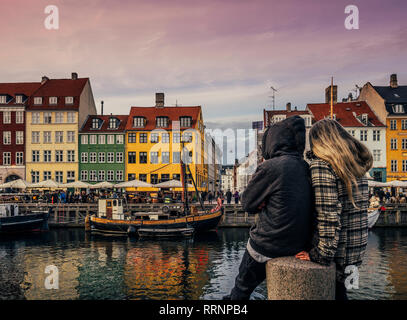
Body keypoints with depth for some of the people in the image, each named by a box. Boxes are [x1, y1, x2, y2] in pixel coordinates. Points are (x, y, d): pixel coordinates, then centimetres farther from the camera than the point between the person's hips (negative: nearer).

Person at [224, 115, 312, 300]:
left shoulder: (270, 167, -20)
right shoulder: (305, 168, 1)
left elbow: (247, 204, -9)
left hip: (269, 246, -6)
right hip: (300, 244, 7)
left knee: (242, 287, 19)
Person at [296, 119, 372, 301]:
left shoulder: (321, 165, -17)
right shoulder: (355, 165, 9)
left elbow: (329, 216, -23)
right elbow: (361, 208, 11)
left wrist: (320, 256, -17)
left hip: (337, 252, -8)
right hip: (357, 248, 8)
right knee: (336, 288, 23)